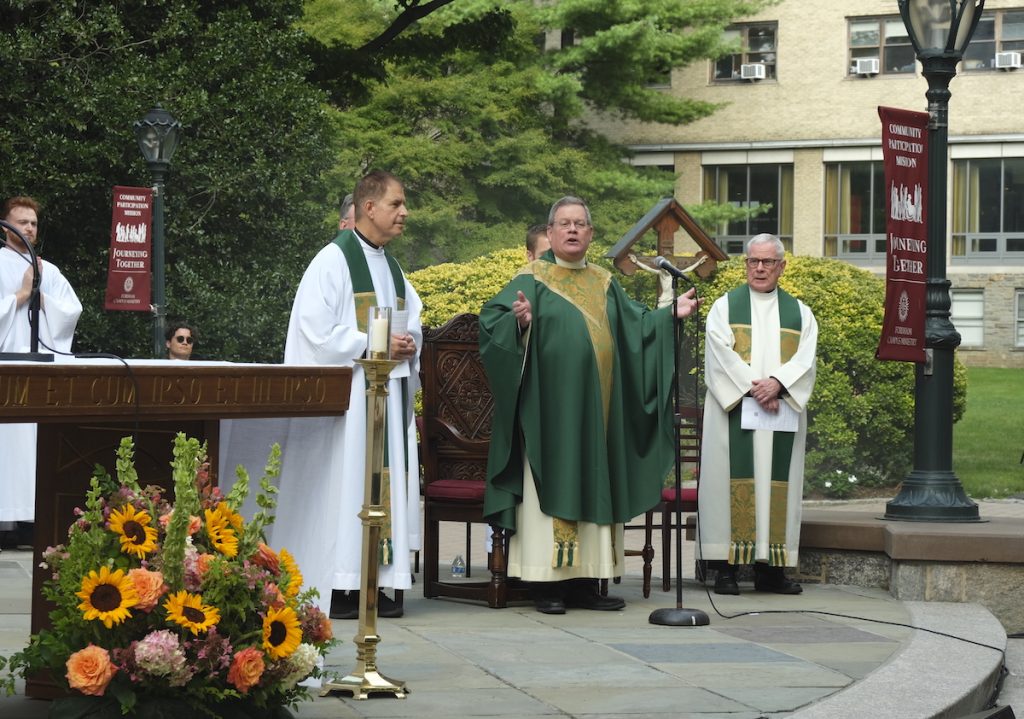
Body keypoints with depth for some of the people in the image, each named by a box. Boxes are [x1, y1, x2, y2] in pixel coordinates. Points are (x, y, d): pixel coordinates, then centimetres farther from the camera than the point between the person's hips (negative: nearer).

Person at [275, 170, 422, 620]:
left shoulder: (392, 268, 17)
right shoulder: (334, 261, -7)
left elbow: (413, 323, 25)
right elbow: (316, 331, -13)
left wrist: (408, 345, 2)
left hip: (389, 395, 8)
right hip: (345, 393, -8)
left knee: (386, 480, 4)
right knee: (342, 482, -9)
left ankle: (371, 583, 8)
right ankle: (333, 589, -6)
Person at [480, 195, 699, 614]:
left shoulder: (605, 285, 16)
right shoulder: (532, 280, -1)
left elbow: (638, 325, 15)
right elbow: (492, 319, -11)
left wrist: (672, 313, 0)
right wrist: (517, 320, -32)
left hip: (597, 410, 5)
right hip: (550, 406, -5)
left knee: (593, 488, 5)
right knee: (551, 484, -6)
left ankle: (585, 583, 9)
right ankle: (548, 586, -3)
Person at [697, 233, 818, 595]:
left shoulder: (799, 313, 14)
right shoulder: (725, 307, 7)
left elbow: (805, 359, 2)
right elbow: (722, 355, -5)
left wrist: (777, 383, -16)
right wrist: (753, 388, -16)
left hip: (782, 412, 2)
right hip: (734, 410, -2)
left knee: (776, 480, 0)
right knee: (733, 478, -6)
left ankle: (770, 568, 3)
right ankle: (726, 567, -5)